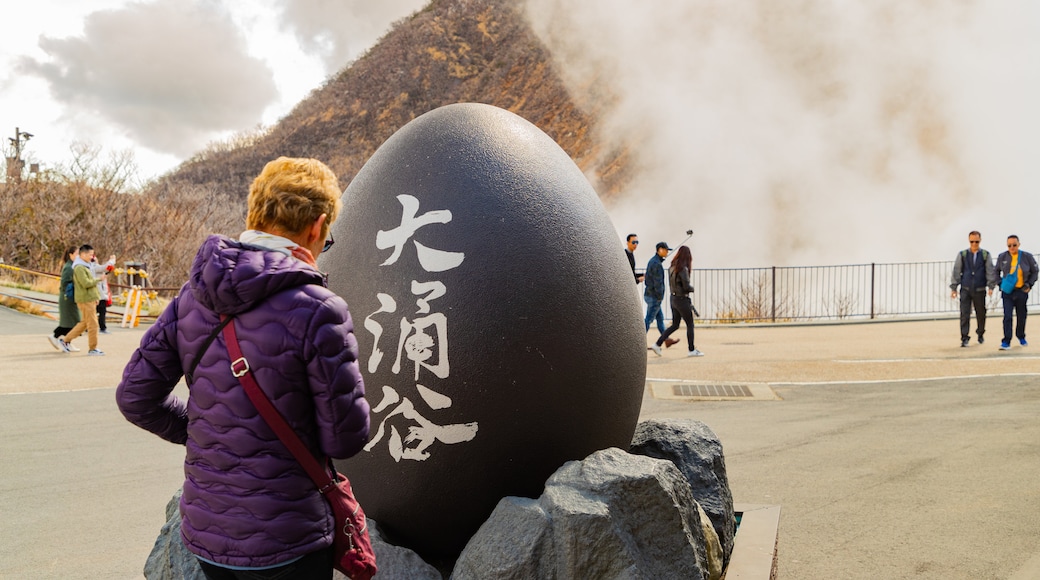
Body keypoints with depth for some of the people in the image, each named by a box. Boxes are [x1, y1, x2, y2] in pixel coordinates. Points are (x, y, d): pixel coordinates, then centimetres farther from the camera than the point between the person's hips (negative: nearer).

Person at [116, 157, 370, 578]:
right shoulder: (316, 310, -19)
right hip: (284, 544, -6)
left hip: (203, 532, 6)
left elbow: (134, 396, 5)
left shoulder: (192, 297, -1)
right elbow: (346, 439, -15)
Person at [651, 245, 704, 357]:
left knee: (675, 325, 15)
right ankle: (692, 350, 12)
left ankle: (657, 344, 10)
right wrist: (692, 288, 1)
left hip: (673, 298, 8)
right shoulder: (683, 269, -19)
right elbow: (686, 286, -21)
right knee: (690, 325, 6)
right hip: (682, 299, -8)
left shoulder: (672, 267, 7)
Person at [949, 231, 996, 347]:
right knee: (964, 314, -7)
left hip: (980, 290, 1)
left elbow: (990, 271, 0)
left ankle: (980, 334, 32)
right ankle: (964, 338, -4)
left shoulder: (985, 255, 4)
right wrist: (953, 288, 1)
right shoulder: (962, 255, 4)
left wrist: (991, 286, -10)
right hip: (965, 289, 0)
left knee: (981, 313, 11)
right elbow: (956, 271, 4)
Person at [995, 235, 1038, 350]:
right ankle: (1006, 341, -9)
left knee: (1021, 316, 12)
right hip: (1007, 291, -1)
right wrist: (1000, 283, 2)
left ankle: (1021, 337, 33)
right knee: (1007, 316, -9)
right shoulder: (1002, 257, -1)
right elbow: (997, 271, 14)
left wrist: (1029, 284, -4)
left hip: (1022, 291, 1)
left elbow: (1034, 272, 7)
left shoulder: (1027, 257, -4)